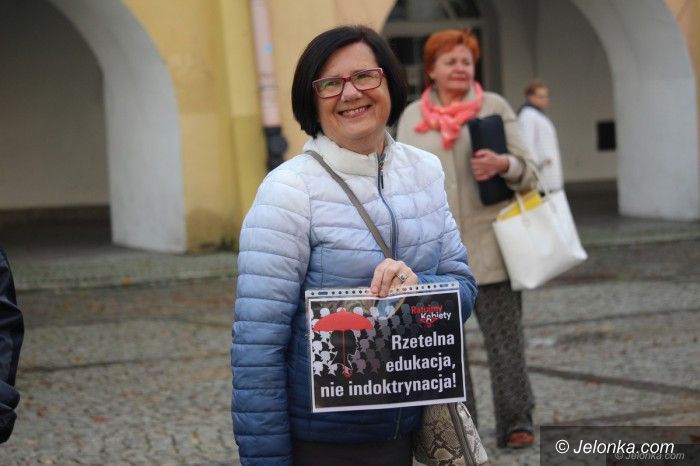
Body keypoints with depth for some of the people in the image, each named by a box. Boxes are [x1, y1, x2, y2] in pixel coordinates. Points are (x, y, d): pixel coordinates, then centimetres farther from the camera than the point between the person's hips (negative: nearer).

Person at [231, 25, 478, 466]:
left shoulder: (426, 171, 2)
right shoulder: (288, 190, -15)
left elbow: (463, 288, 5)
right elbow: (256, 346, -17)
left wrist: (419, 289, -17)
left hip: (405, 428, 5)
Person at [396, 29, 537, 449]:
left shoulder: (495, 107, 5)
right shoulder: (412, 117, 10)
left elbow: (527, 170, 3)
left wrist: (503, 164, -19)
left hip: (489, 245, -2)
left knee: (505, 339, -2)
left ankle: (517, 423, 2)